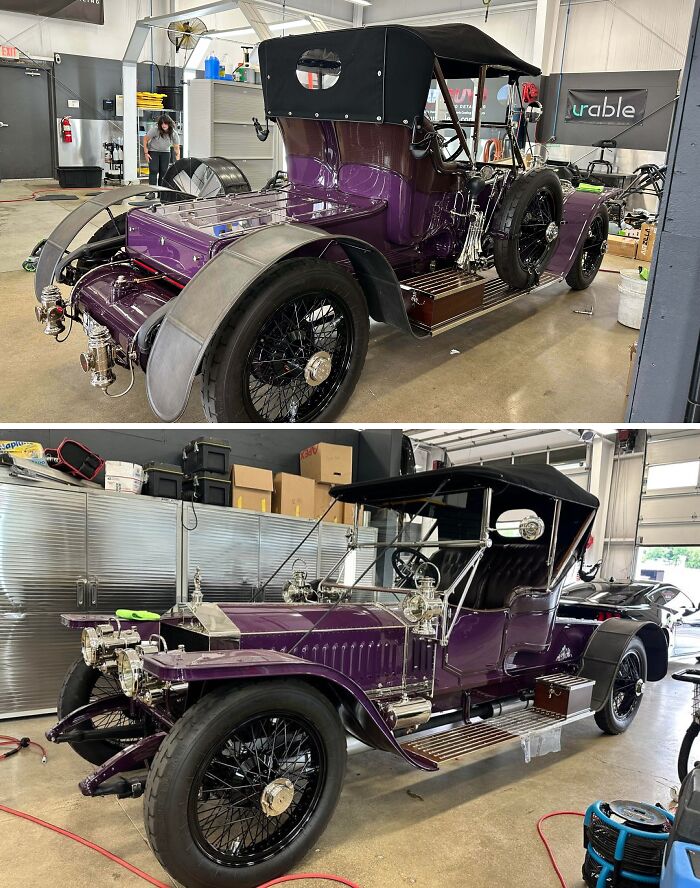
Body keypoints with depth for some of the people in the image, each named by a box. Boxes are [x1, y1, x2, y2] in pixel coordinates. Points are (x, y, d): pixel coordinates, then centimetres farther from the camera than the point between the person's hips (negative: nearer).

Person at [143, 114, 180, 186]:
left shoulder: (174, 134, -14)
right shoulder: (155, 130, -23)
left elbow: (176, 148, -7)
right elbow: (145, 139, -11)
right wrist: (146, 153, -14)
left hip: (165, 152, 3)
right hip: (153, 151, -3)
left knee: (164, 172, 0)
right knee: (153, 171, -14)